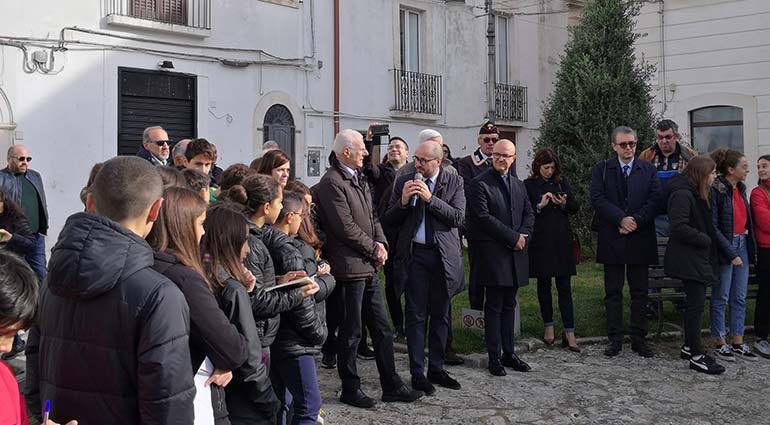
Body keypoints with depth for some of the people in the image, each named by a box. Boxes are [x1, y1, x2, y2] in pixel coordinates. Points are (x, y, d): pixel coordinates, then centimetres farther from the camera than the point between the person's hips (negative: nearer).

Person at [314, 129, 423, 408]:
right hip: (349, 267, -9)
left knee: (382, 329, 13)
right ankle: (350, 390, 18)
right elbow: (345, 227, -19)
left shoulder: (359, 179, 15)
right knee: (351, 333, 3)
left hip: (368, 267, 9)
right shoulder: (331, 183, -15)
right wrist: (374, 248, -9)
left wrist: (381, 243, 0)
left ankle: (391, 386, 23)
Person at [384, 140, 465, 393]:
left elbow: (458, 218, -9)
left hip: (444, 256, 1)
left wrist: (430, 198, -18)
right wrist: (403, 201, -15)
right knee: (416, 316, 1)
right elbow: (389, 220, 3)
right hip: (414, 255, -1)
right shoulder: (404, 182, 3)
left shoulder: (454, 182, 2)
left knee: (440, 316, 11)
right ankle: (417, 373, 9)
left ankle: (436, 369, 24)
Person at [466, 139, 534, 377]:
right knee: (494, 307, 0)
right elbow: (484, 218, -15)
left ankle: (509, 352, 20)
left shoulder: (519, 185, 16)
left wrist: (523, 236, -6)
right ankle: (494, 357, 7)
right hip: (493, 254, -6)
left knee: (509, 305, 13)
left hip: (515, 254, 6)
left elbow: (529, 214, 14)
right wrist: (513, 238, -15)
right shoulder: (480, 184, -7)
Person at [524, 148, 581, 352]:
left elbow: (575, 207, 10)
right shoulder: (529, 185, 0)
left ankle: (569, 334, -2)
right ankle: (548, 327, 23)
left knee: (564, 287, -2)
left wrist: (564, 204, -10)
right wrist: (540, 206, -16)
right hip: (540, 241, -1)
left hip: (561, 241, 1)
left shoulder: (562, 182, 9)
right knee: (544, 285, 9)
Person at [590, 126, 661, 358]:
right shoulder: (602, 169, 4)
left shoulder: (648, 170, 7)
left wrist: (635, 221, -15)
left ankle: (639, 339, 15)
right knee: (613, 293, 5)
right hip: (611, 240, -1)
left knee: (639, 293, 7)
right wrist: (621, 219, -16)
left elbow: (655, 200, -2)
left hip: (640, 239, 1)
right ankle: (615, 340, 11)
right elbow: (597, 198, -7)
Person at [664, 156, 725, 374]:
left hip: (696, 258, 10)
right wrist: (704, 239, -15)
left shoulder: (695, 194, 15)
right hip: (687, 258, -10)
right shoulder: (682, 195, -18)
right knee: (697, 304, -8)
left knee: (695, 303, 16)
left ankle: (689, 347, 27)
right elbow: (679, 227, -25)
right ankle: (696, 356, -2)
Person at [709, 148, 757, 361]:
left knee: (740, 299, 11)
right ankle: (720, 343, 13)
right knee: (721, 298, 3)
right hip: (724, 249, -8)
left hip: (742, 245, 8)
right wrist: (731, 253, -17)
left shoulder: (740, 189, 10)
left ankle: (738, 343, 19)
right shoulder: (716, 190, -14)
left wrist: (750, 245, 9)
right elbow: (713, 227, -17)